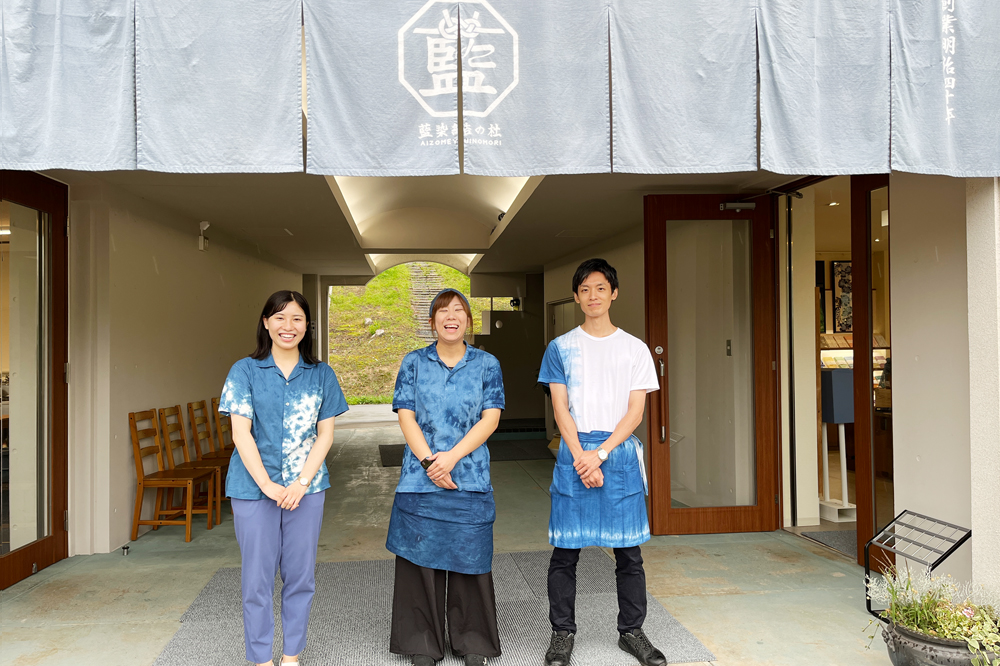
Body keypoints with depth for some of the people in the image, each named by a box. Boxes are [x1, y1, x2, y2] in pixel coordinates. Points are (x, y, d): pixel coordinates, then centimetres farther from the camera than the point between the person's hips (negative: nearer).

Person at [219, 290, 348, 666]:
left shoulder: (321, 375, 4)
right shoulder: (245, 371, -1)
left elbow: (325, 434, 2)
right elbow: (241, 433, -6)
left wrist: (301, 483, -10)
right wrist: (267, 485, -13)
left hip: (306, 487, 2)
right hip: (254, 487, -1)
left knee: (300, 575, 9)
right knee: (257, 578, 6)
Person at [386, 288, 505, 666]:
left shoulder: (487, 364, 4)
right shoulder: (413, 363, 5)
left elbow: (490, 419, -3)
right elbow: (406, 417, 0)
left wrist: (451, 457, -14)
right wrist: (428, 461, -13)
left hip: (470, 479, 0)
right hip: (420, 478, 0)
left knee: (470, 560, 6)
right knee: (422, 558, 6)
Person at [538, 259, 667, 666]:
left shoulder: (635, 349, 7)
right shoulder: (560, 348, 6)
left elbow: (635, 410, 1)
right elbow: (561, 409, 1)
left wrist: (602, 453, -11)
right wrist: (582, 457, -10)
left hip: (619, 453, 1)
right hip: (574, 453, 0)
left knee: (629, 551, 6)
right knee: (565, 551, 3)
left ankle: (631, 631, 22)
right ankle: (562, 633, 17)